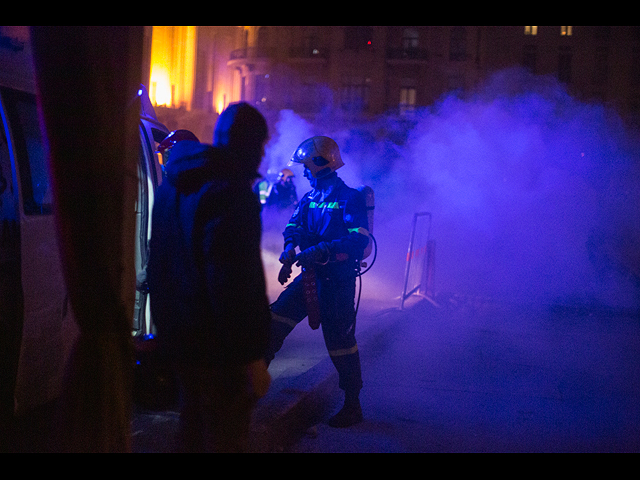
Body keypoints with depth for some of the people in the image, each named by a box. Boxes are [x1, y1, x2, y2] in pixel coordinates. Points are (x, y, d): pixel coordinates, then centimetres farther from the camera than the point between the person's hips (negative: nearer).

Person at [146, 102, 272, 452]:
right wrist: (251, 357, -22)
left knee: (193, 425, 23)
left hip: (178, 335, 9)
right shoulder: (230, 192, -19)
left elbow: (159, 265, 20)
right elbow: (236, 284, -25)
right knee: (225, 436, 0)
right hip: (218, 345, -9)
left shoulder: (172, 187, 12)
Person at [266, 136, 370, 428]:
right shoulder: (309, 198, 11)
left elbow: (358, 241, -22)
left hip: (338, 281, -7)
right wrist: (291, 249, -11)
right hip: (311, 276, 7)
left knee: (340, 342, -1)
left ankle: (352, 407, 11)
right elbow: (294, 226, 12)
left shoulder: (350, 198, -13)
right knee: (275, 321, 3)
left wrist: (319, 252, -30)